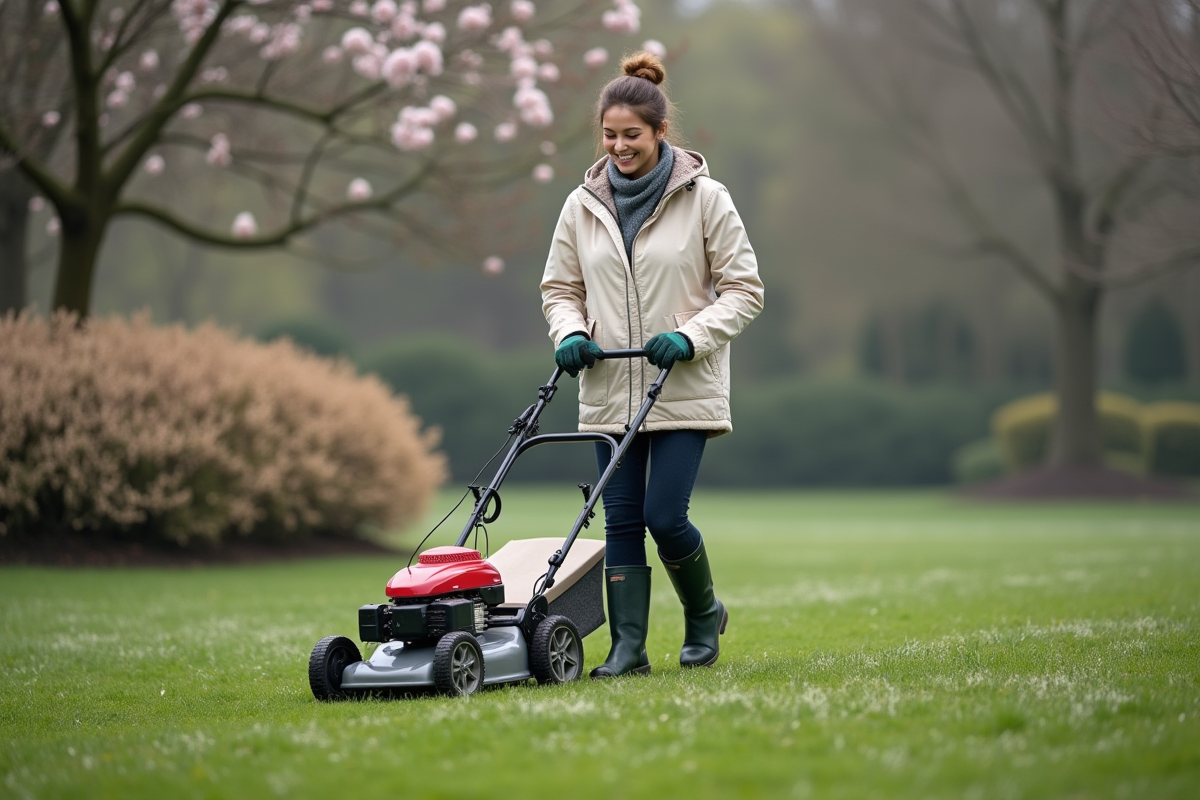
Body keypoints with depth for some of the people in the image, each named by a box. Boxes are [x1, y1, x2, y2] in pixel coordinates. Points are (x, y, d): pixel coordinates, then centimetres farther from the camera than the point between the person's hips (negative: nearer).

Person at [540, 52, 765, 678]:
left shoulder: (704, 199, -3)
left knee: (665, 516, -10)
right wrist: (571, 334, -5)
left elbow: (744, 288, -2)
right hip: (609, 390, 3)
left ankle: (704, 615, 16)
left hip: (684, 390, -3)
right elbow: (559, 288, 15)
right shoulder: (582, 206, 6)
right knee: (621, 519, 0)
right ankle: (628, 648, 6)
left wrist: (690, 336, -16)